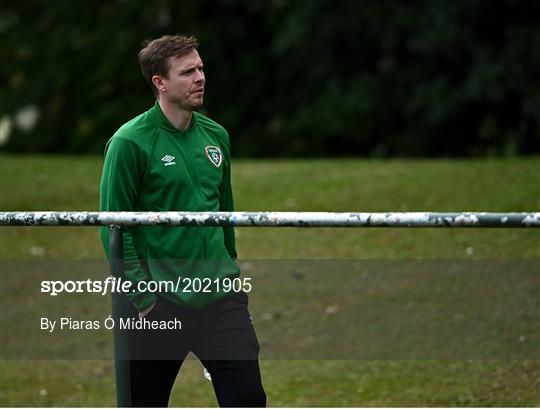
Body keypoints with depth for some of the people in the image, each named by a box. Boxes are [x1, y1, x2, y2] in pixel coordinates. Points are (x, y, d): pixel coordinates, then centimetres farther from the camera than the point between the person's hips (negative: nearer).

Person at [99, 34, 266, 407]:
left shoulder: (215, 135, 9)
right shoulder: (130, 142, -10)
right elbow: (113, 227, -10)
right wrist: (142, 298, -14)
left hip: (219, 296, 5)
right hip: (159, 302, -4)